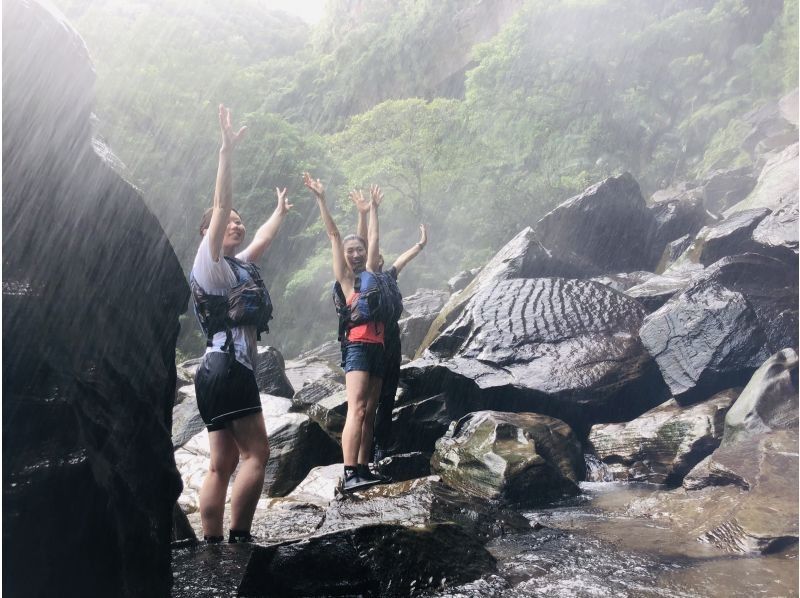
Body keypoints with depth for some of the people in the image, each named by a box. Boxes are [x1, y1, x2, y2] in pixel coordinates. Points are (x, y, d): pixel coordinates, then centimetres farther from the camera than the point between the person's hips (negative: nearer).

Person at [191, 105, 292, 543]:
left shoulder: (239, 265, 22)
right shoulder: (209, 261, -1)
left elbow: (263, 239, 40)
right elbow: (220, 207, -13)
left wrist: (280, 211, 55)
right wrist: (227, 152, -18)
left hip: (228, 370, 9)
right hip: (226, 369, -9)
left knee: (223, 465, 6)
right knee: (256, 453, -10)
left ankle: (211, 546, 10)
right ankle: (239, 539, -6)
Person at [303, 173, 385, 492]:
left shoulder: (370, 273, 20)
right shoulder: (344, 276, 7)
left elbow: (373, 238, 29)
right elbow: (333, 234, 5)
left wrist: (374, 207, 37)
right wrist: (320, 199, 7)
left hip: (378, 346, 6)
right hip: (357, 346, -6)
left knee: (369, 411, 5)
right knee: (356, 409, -15)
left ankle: (363, 469, 9)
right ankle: (349, 475, -17)